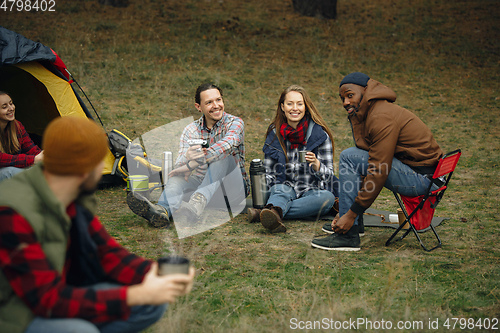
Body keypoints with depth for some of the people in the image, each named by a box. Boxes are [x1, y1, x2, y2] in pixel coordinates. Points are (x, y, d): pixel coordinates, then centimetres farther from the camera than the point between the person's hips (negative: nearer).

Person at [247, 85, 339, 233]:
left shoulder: (320, 134, -2)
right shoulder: (274, 133, 6)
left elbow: (328, 175, -3)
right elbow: (268, 172, 12)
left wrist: (315, 164, -25)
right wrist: (264, 192, -9)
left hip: (313, 191, -1)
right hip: (285, 188, 2)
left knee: (327, 198, -35)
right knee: (280, 190, -33)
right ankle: (274, 212, -69)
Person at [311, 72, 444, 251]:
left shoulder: (382, 117, -19)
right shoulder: (366, 114, 13)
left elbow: (379, 172, -23)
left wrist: (352, 214, -19)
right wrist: (345, 211, 12)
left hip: (421, 178, -10)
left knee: (349, 157, -15)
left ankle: (348, 235, -15)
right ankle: (344, 223, 23)